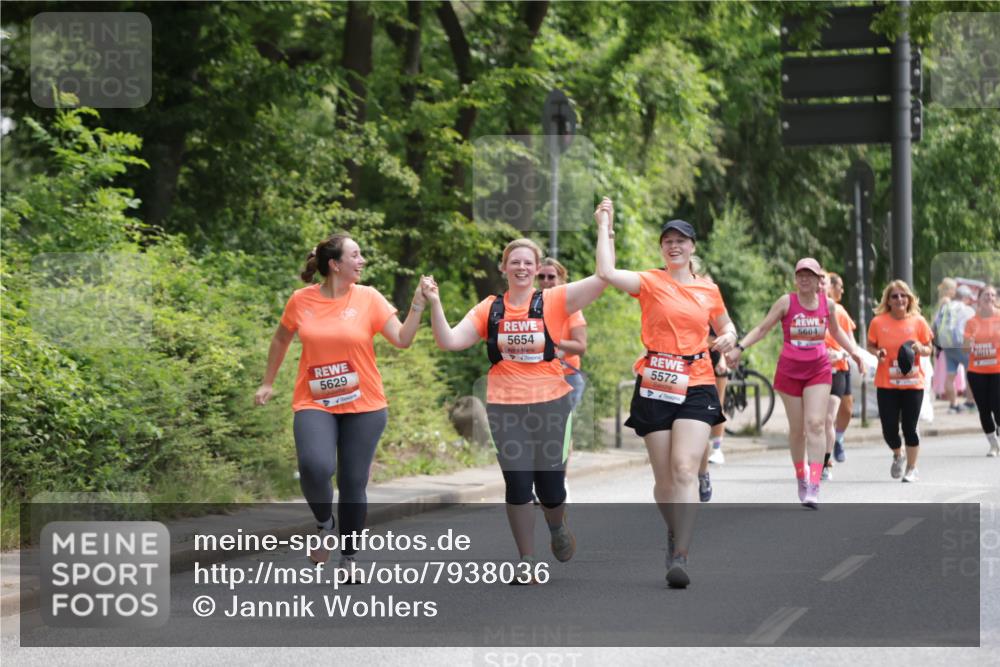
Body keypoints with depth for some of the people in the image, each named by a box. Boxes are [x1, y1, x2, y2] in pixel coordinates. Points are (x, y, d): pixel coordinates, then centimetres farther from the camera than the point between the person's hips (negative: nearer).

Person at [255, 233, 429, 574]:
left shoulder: (368, 298, -2)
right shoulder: (302, 300, -1)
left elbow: (402, 339, -7)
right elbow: (281, 339, 16)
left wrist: (417, 305, -19)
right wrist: (268, 383, 19)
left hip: (363, 406, 1)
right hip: (315, 404, -1)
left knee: (353, 483, 3)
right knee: (315, 466, -26)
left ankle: (349, 558, 22)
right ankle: (324, 522, 4)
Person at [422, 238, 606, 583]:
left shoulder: (554, 301, -2)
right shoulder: (490, 309, 5)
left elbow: (601, 279, -11)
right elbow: (450, 341, -1)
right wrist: (435, 304, -14)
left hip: (550, 404, -1)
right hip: (505, 408, 1)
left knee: (550, 486, 3)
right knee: (518, 484, 1)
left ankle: (557, 527, 38)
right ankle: (526, 563, 12)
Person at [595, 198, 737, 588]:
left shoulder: (709, 290, 11)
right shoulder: (651, 282, 0)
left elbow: (725, 326, 27)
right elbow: (607, 273, -17)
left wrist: (729, 337, 3)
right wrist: (605, 227, -9)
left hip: (696, 387, 0)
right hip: (655, 386, 0)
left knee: (685, 469, -15)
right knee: (664, 478, 5)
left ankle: (680, 557, -22)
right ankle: (674, 535, 30)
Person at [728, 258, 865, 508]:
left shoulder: (827, 303, 5)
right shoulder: (786, 302, -3)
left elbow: (836, 331, 22)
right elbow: (762, 328, -2)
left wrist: (853, 350, 10)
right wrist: (739, 347, -13)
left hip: (819, 370, 1)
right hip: (790, 370, -1)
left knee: (816, 424, -13)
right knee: (797, 429, 5)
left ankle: (814, 487, -20)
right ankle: (801, 478, 25)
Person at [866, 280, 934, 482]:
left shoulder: (918, 322, -1)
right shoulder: (878, 322, -2)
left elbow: (929, 350, 7)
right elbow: (870, 345, 10)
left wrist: (920, 348, -16)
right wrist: (877, 352, -12)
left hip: (912, 384, 0)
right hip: (886, 384, 0)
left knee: (909, 428, 0)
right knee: (889, 429, -2)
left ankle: (911, 469, 17)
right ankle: (898, 456, 31)